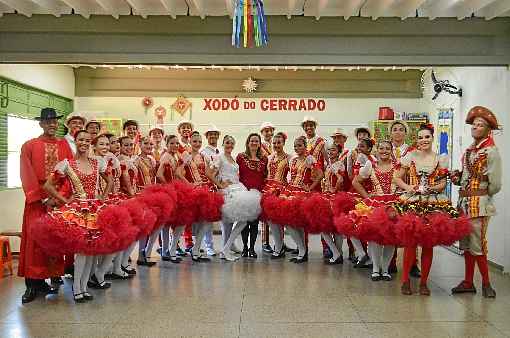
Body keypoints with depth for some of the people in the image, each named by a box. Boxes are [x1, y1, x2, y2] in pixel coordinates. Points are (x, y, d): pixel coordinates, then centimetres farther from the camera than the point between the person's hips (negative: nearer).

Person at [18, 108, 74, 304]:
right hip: (37, 199, -2)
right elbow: (27, 176, -3)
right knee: (35, 239, -5)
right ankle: (32, 285, 1)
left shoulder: (64, 145, 11)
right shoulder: (29, 146, 4)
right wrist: (44, 199, -10)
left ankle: (43, 281, 10)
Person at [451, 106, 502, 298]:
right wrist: (458, 178, 4)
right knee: (466, 244, 11)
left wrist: (482, 196, 3)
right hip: (464, 203, 8)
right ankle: (468, 282, 20)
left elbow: (494, 185, -11)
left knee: (477, 245, -4)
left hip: (479, 205, -7)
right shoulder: (469, 150, 14)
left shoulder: (491, 151, -9)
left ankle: (486, 283, 11)